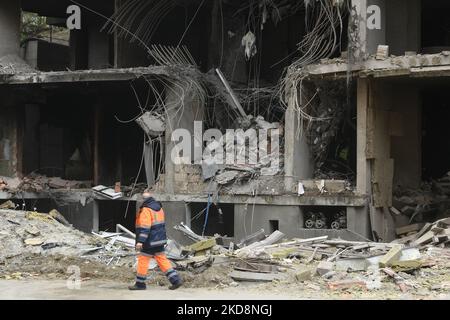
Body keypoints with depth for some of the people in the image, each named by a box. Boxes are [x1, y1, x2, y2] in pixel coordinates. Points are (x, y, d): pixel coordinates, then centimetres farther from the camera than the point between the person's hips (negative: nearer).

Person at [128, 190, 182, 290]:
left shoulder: (146, 210, -16)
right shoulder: (158, 207, 12)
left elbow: (144, 227, -24)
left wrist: (140, 241, -27)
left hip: (150, 241, -9)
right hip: (160, 240, 9)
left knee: (143, 260, 2)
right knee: (162, 259, 11)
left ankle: (140, 284, 9)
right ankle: (175, 280, 5)